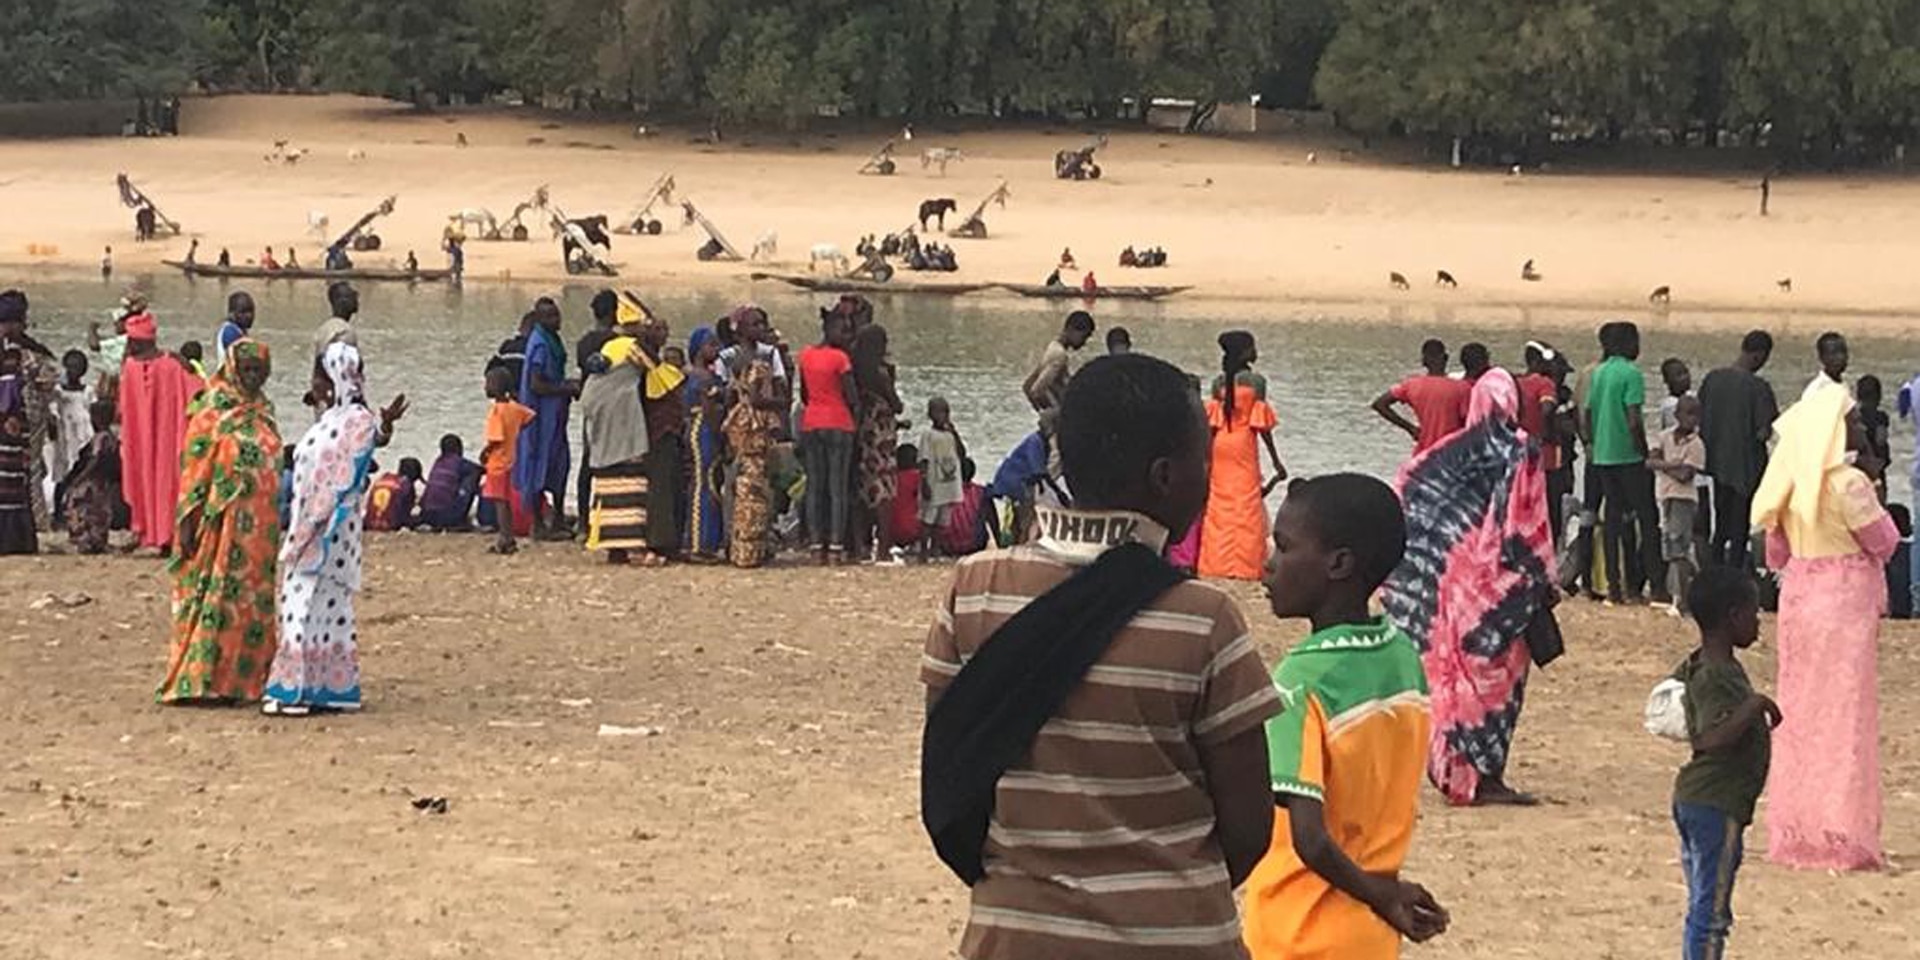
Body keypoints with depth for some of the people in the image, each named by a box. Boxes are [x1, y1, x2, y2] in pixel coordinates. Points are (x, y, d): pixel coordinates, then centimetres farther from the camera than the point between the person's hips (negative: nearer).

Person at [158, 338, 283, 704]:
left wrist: (274, 522, 19)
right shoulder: (213, 410, -7)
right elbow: (194, 465, -10)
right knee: (215, 596, -6)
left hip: (259, 526, 7)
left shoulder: (261, 412, 13)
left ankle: (244, 678, 13)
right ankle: (197, 681, -4)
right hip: (223, 520, -7)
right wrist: (188, 520, -16)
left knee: (253, 599, 8)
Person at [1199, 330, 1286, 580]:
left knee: (1218, 505, 10)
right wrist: (1276, 461, -3)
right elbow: (1262, 425, -10)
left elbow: (1212, 424, 3)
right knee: (1247, 506, 1)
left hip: (1219, 447, 4)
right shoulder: (1256, 382, -10)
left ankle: (1216, 562, 10)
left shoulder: (1219, 382, 1)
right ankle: (1243, 566, -1)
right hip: (1244, 447, -4)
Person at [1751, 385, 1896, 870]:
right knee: (1844, 718, -1)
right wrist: (1874, 504, 5)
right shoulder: (1847, 485, -18)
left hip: (1798, 599, 7)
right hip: (1845, 604, -7)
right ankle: (1842, 837, 1)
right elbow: (1885, 542, -9)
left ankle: (1792, 833, 17)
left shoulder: (1790, 483, 4)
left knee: (1800, 711, 13)